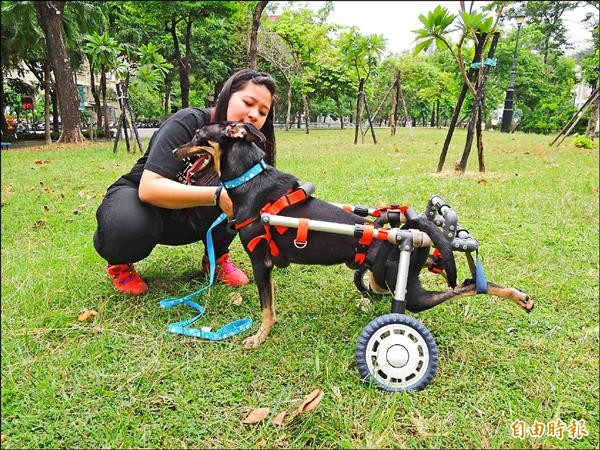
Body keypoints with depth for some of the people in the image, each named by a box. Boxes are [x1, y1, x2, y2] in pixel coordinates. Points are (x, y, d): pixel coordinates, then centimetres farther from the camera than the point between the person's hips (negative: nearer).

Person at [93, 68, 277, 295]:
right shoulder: (188, 123, -26)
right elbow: (149, 188, -35)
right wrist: (216, 196, -45)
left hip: (188, 218, 4)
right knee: (129, 225, -39)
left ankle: (216, 257, -1)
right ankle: (119, 263, -3)